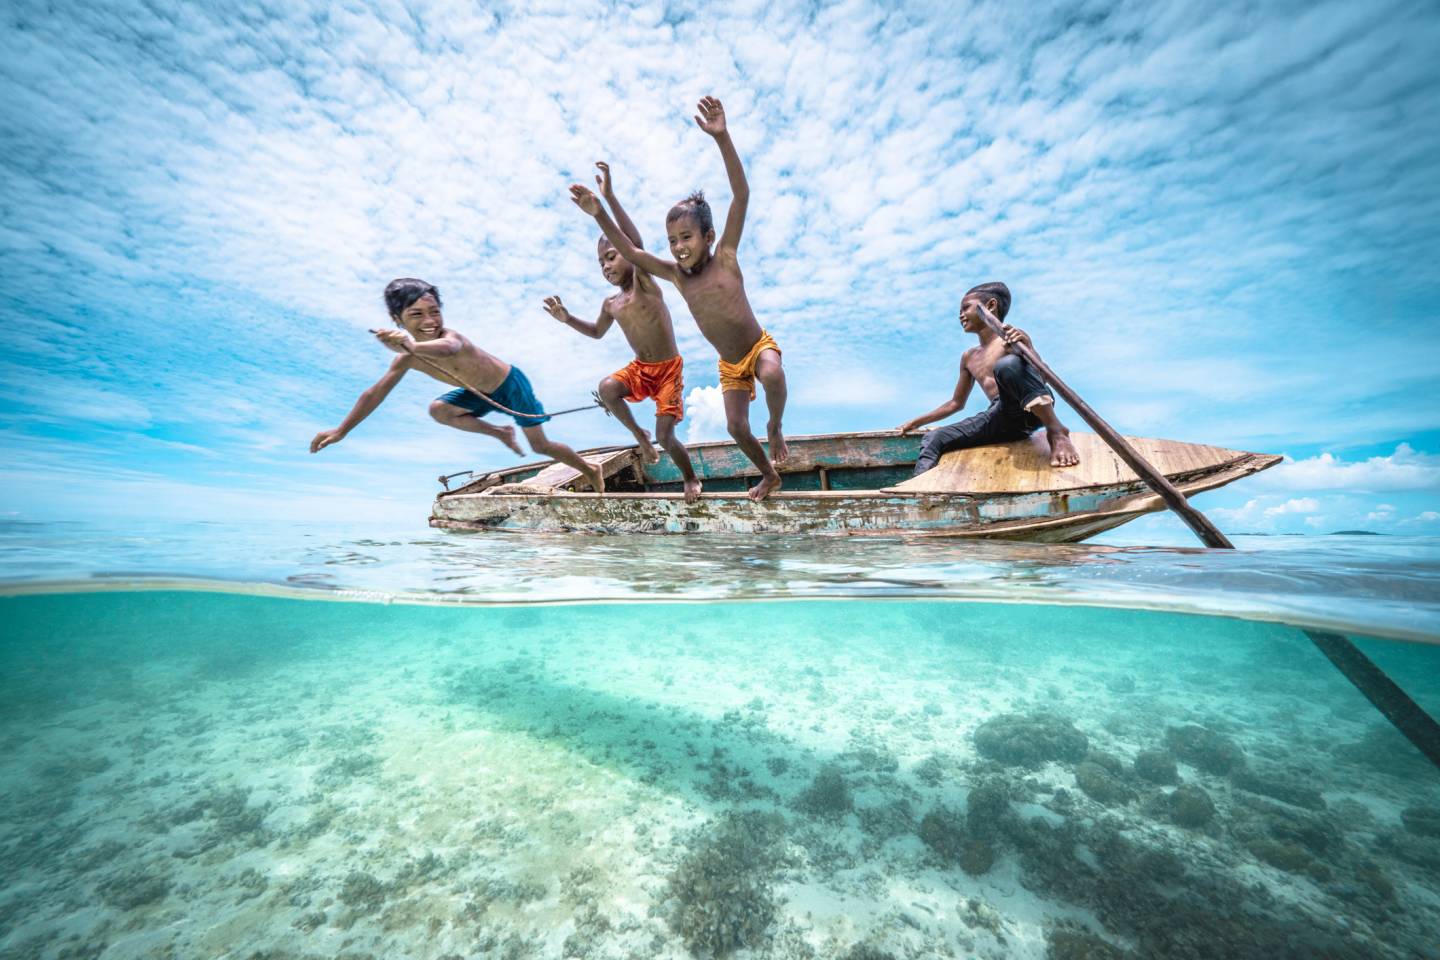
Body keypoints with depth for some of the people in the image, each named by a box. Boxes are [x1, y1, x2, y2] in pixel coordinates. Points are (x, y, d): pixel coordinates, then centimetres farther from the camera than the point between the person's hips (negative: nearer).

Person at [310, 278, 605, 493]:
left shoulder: (451, 337, -33)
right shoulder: (407, 359, -12)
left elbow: (447, 348, -60)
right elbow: (375, 393, -4)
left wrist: (412, 345, -80)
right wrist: (341, 430, -2)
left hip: (511, 383, -6)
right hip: (483, 392, 6)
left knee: (541, 446, -3)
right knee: (439, 409, -14)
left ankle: (590, 470, 21)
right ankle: (501, 433, 8)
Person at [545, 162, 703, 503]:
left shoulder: (644, 281, -11)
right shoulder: (610, 304, 6)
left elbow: (636, 243, -30)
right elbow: (597, 332, 24)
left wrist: (609, 197, -39)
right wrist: (567, 319, 8)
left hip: (669, 368, -5)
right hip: (639, 368, 5)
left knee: (665, 435, -9)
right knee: (606, 388, -24)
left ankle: (691, 478, 20)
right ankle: (639, 435, 3)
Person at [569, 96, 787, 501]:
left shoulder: (725, 258, -17)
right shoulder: (675, 273, -5)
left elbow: (741, 195, -27)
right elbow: (631, 252, -3)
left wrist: (721, 136, -37)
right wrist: (600, 215, -14)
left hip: (760, 347, -4)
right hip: (729, 365, 5)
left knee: (773, 377, -38)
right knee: (736, 428, -3)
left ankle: (776, 428, -6)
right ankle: (769, 475, 24)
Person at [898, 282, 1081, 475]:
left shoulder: (1015, 336, 3)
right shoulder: (968, 357, 23)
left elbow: (1041, 376, -10)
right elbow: (956, 402, 30)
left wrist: (1026, 347, -28)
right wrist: (917, 421, 28)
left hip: (1028, 411, -6)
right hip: (1000, 420, 6)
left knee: (1007, 364, -33)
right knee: (933, 439, -6)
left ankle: (1056, 431, -30)